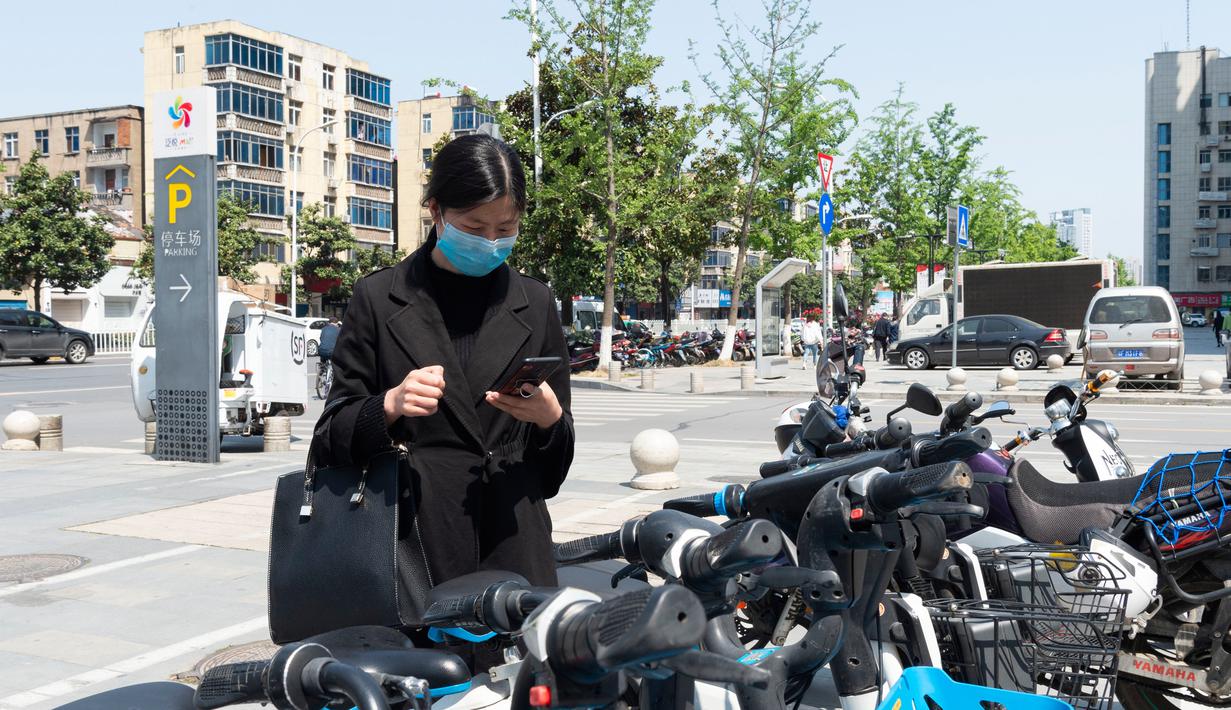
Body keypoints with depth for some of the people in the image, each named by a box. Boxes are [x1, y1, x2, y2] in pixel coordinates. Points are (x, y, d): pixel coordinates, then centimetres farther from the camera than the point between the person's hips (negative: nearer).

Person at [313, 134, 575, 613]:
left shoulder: (534, 303, 13)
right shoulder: (378, 298, 5)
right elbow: (333, 436, 6)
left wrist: (549, 418, -6)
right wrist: (389, 407, -13)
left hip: (513, 541, 2)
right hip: (410, 536, -1)